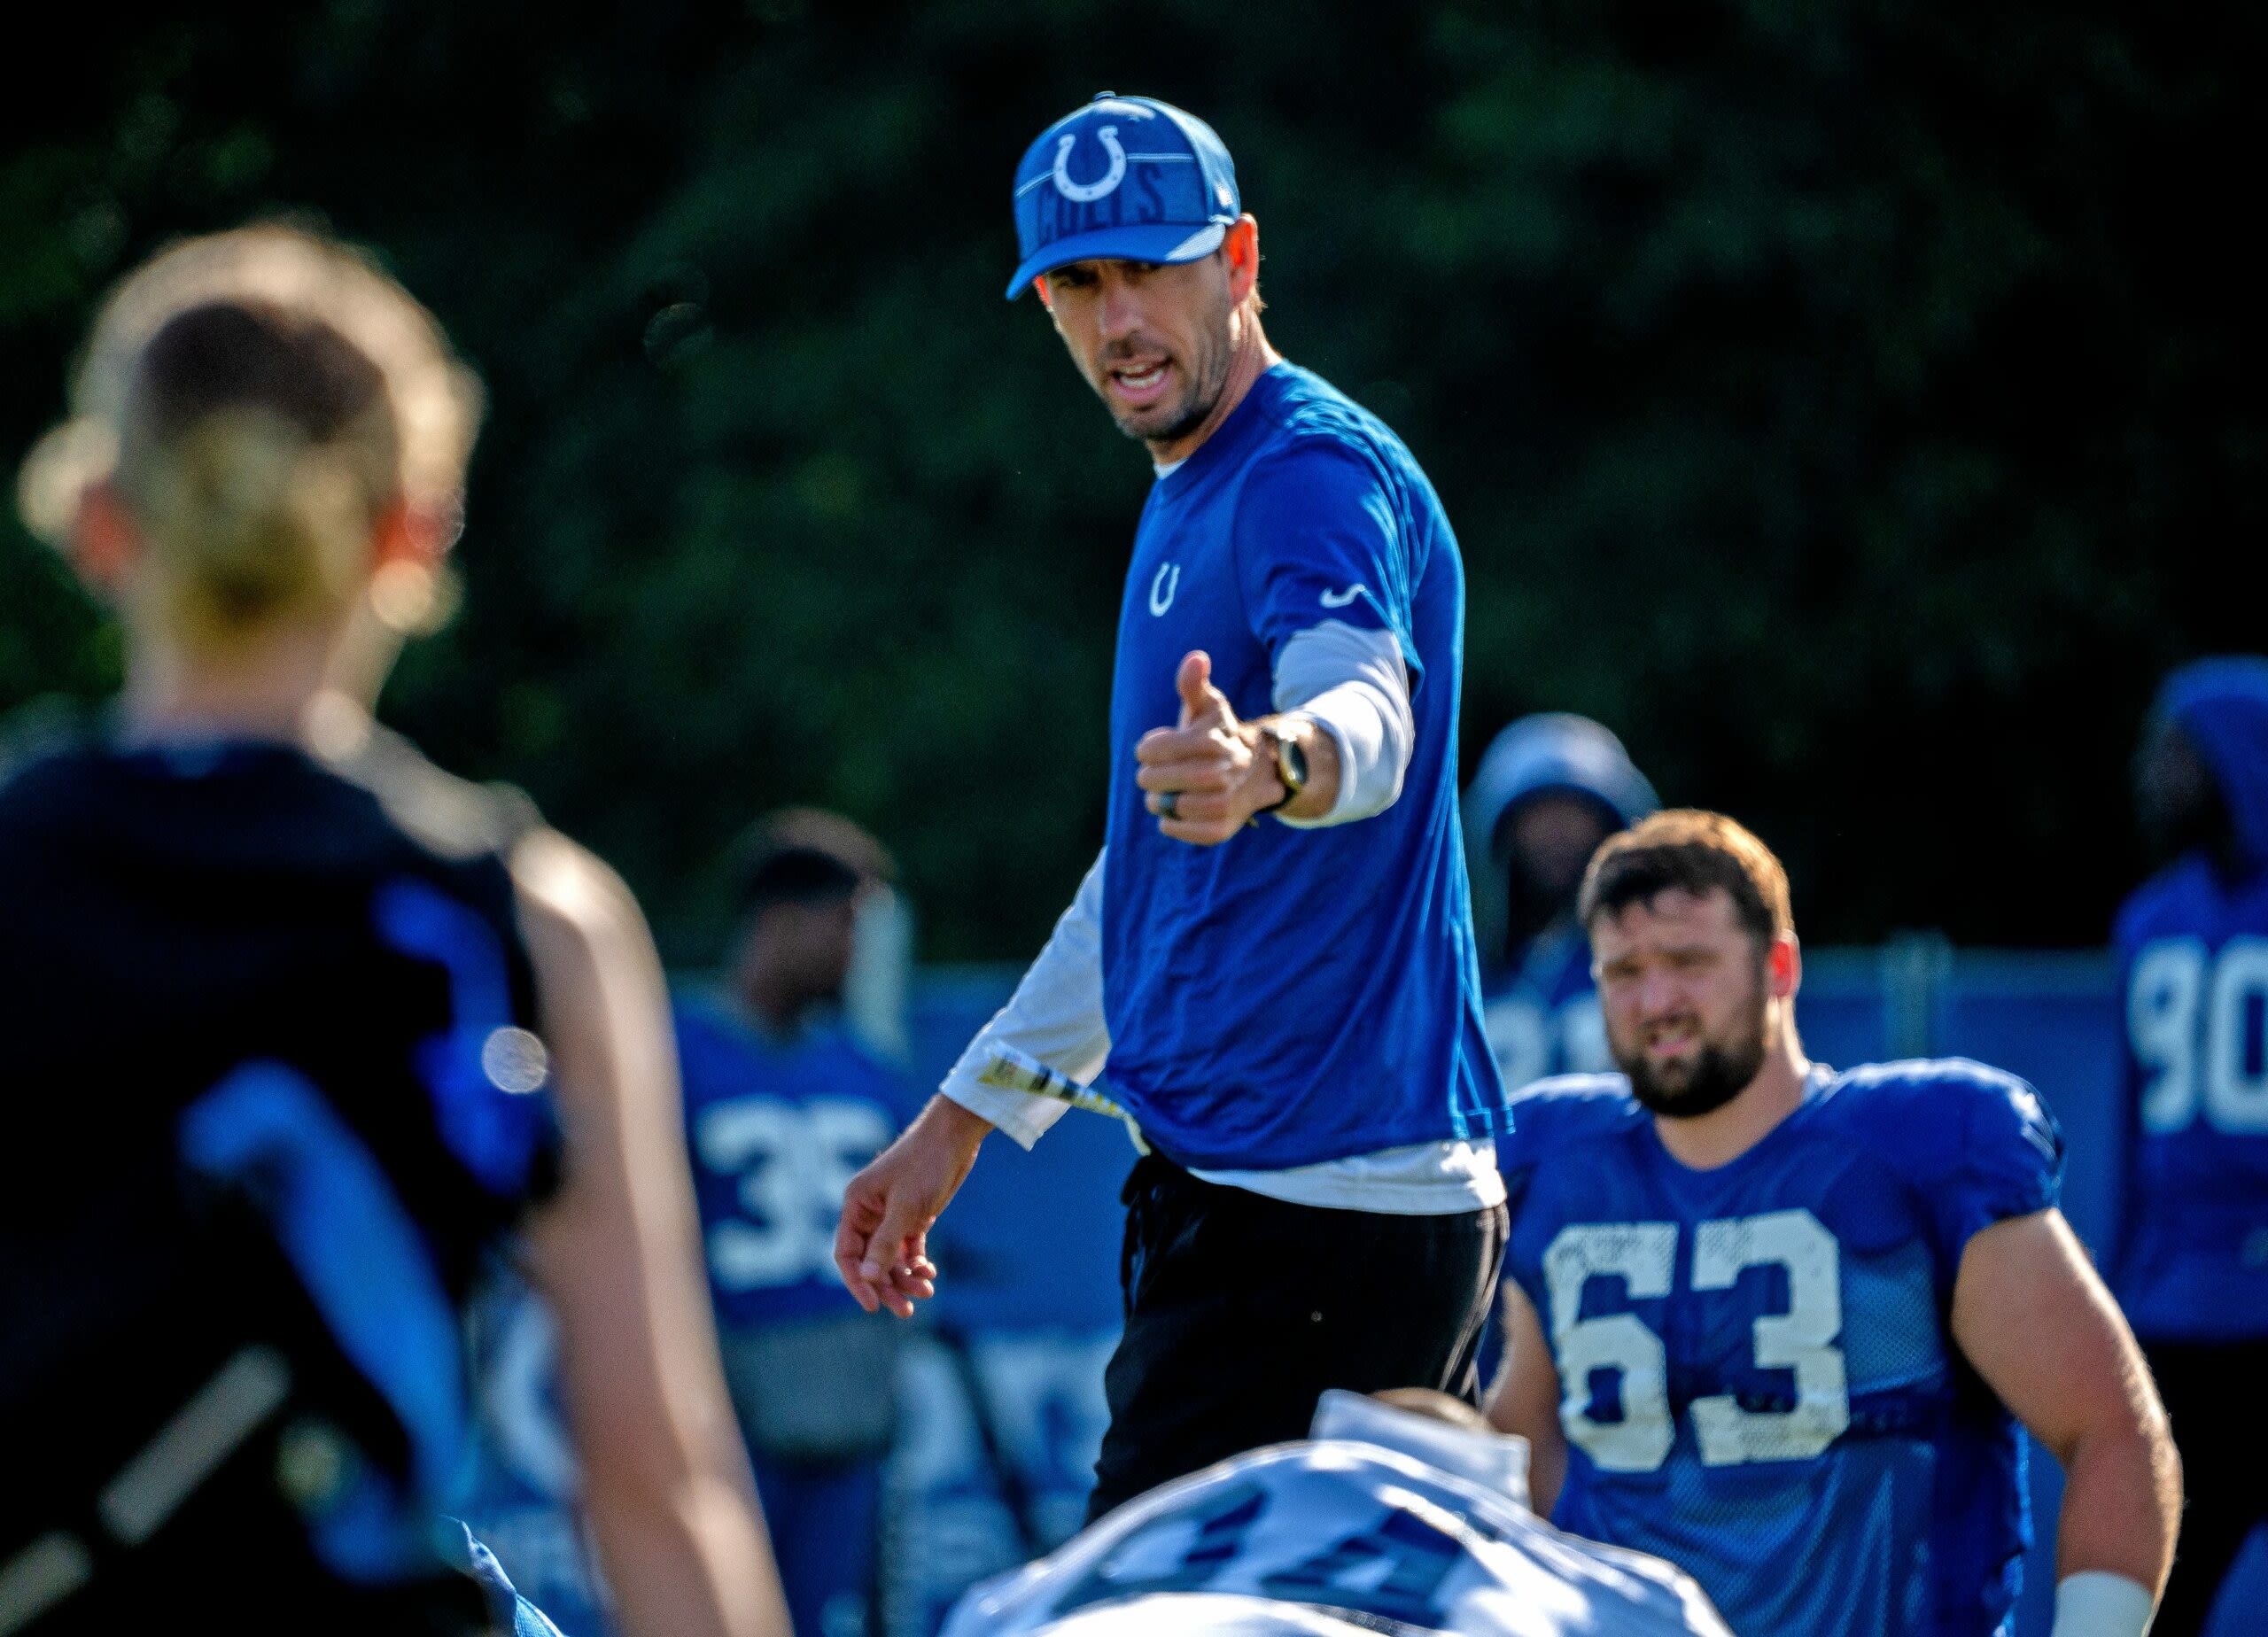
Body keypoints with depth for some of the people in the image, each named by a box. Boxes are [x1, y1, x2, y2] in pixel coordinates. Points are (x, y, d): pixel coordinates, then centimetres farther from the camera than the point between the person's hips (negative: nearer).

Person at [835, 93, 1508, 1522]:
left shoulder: (1314, 471, -12)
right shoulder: (1192, 500, 21)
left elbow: (1368, 714, -34)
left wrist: (1271, 760, -57)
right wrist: (967, 1117, 31)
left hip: (1318, 1209, -10)